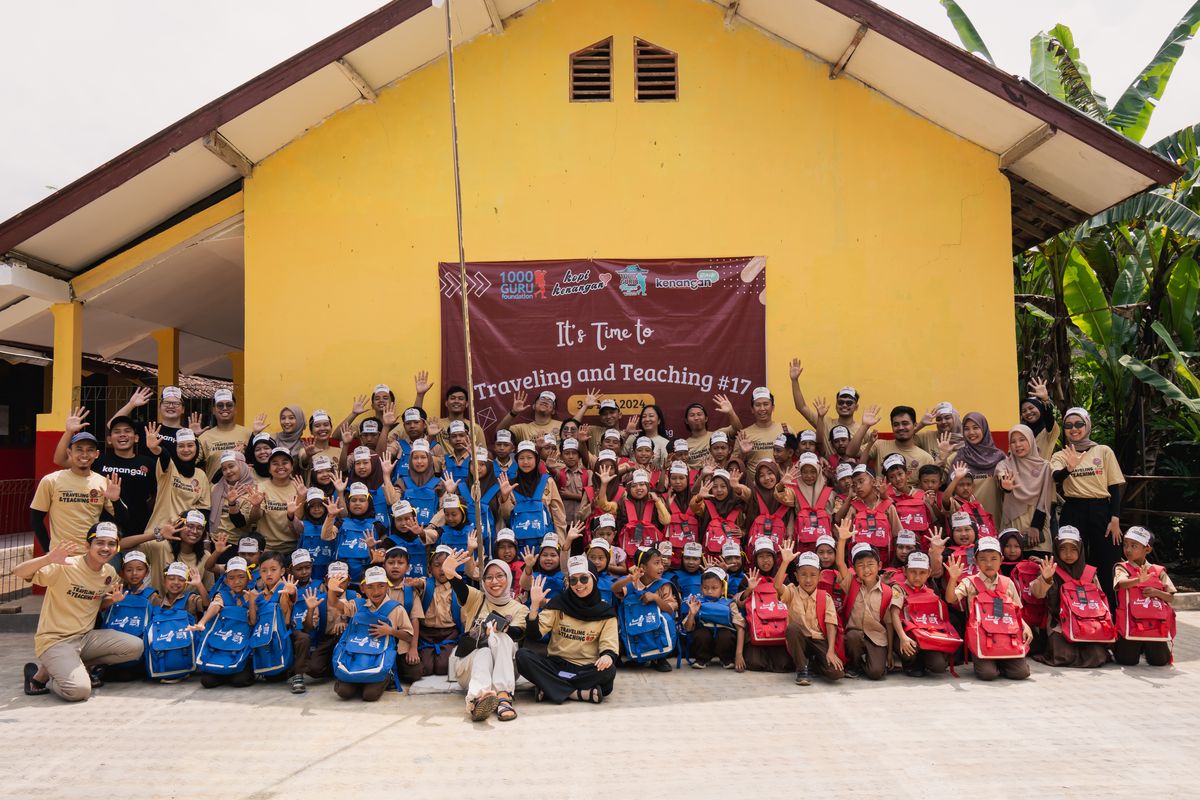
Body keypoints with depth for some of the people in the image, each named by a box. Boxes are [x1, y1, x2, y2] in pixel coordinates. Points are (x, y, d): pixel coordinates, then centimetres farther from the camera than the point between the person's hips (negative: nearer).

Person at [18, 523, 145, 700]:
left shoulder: (110, 573, 4)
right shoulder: (65, 567, -16)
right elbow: (18, 572, -26)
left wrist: (112, 600, -4)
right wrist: (48, 559, -45)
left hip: (86, 637, 7)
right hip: (54, 641, -6)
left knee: (135, 647, -13)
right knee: (79, 689, -28)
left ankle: (76, 667, 1)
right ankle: (41, 674, 4)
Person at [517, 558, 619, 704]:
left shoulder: (605, 612, 4)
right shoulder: (559, 604, 4)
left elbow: (609, 644, -2)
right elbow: (533, 634, -3)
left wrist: (607, 656, -26)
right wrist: (534, 605, -18)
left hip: (587, 669, -1)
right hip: (556, 665, 1)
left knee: (608, 670, -32)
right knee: (523, 655, -25)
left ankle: (549, 689, -25)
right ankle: (579, 693, -28)